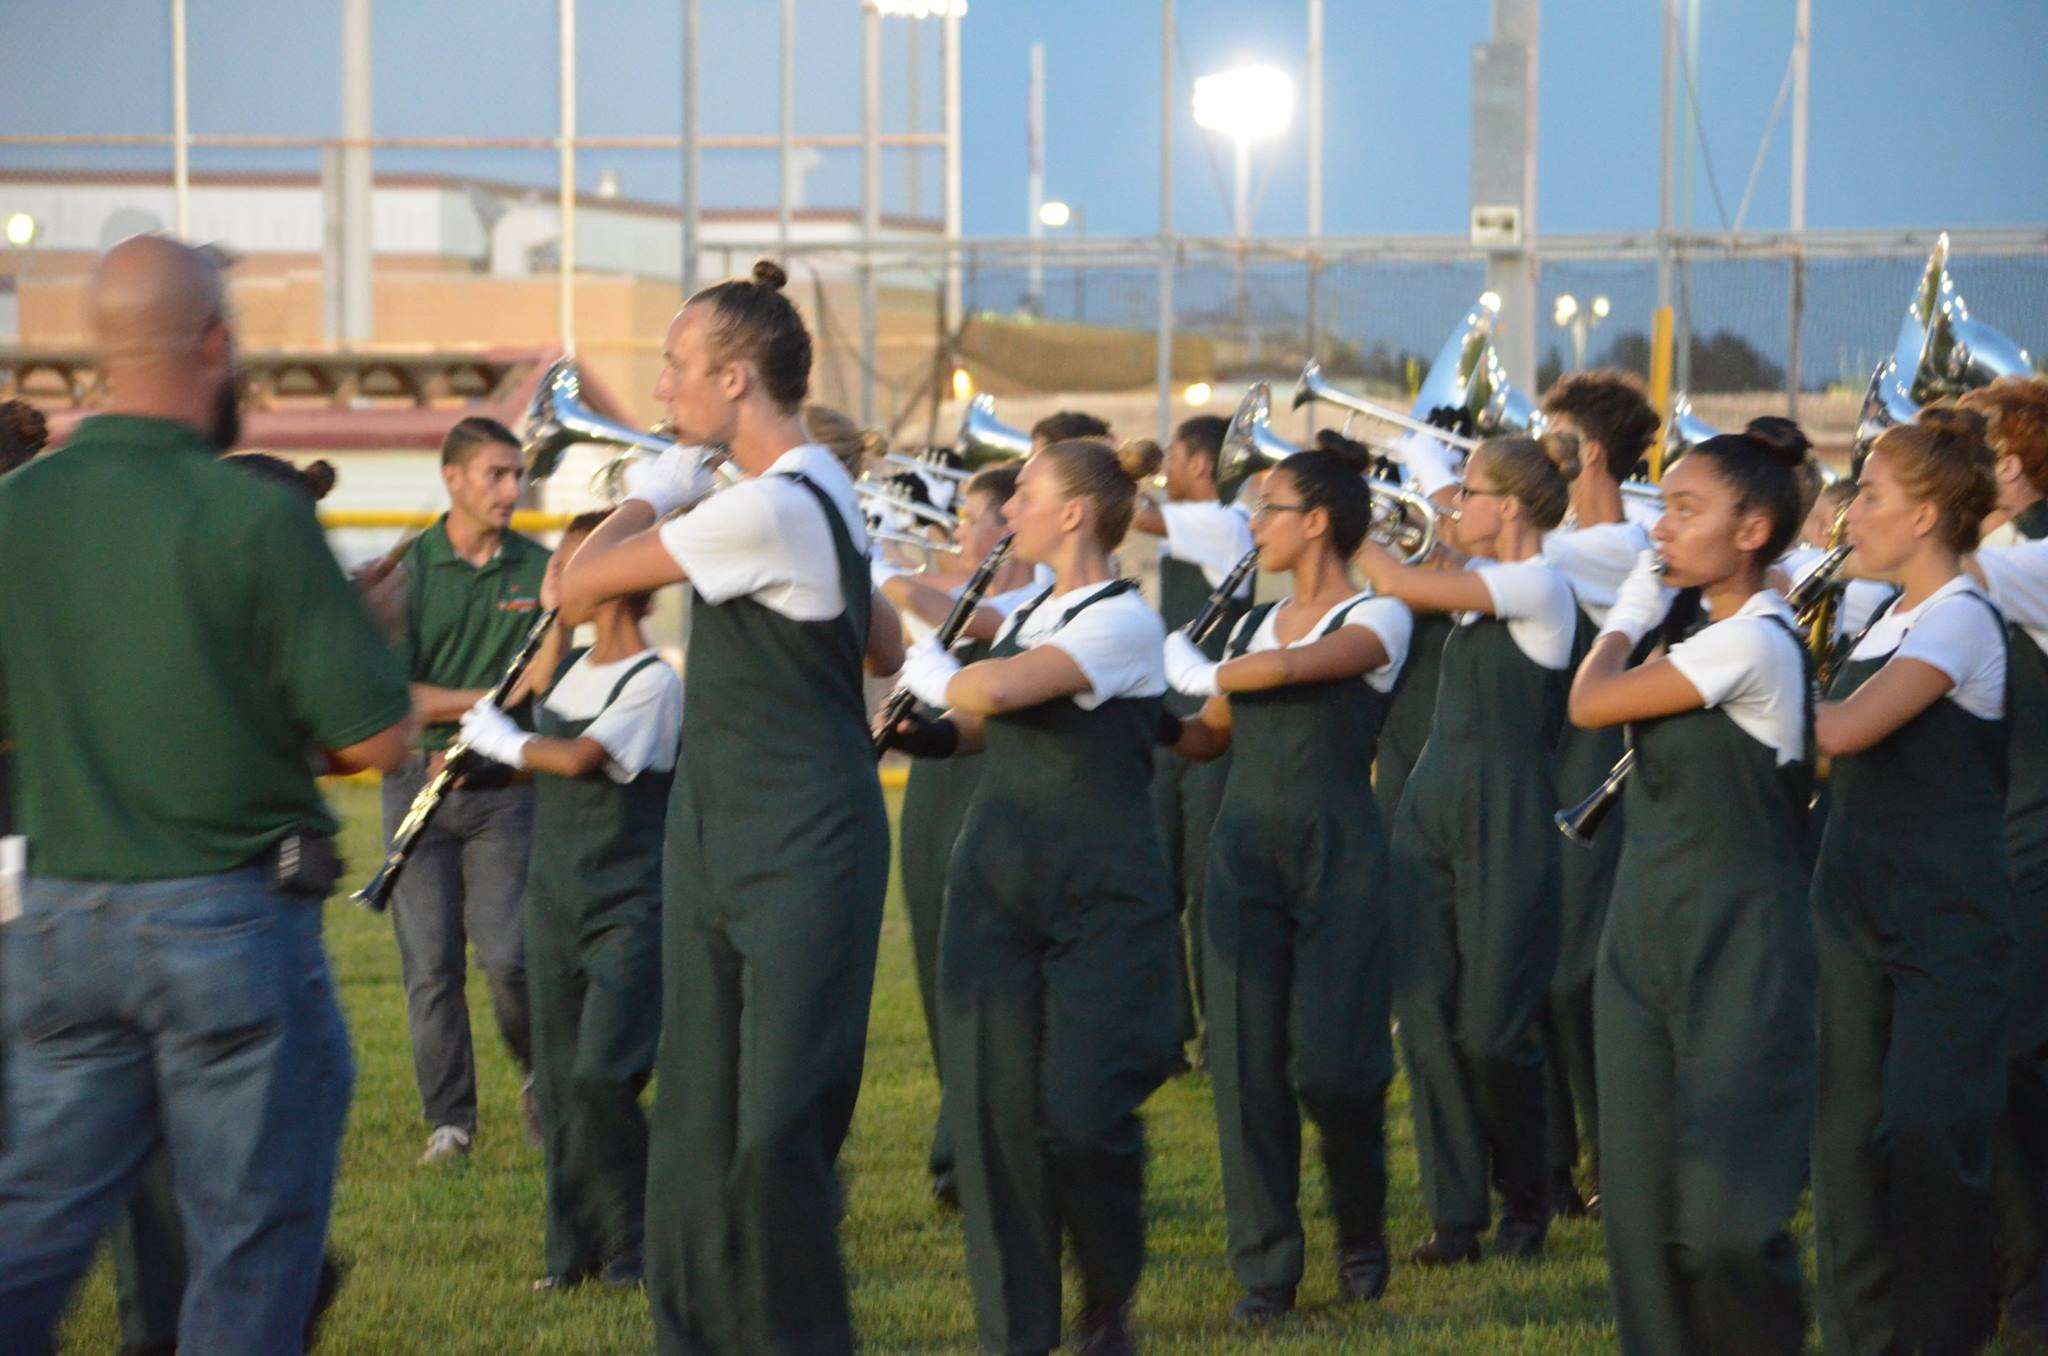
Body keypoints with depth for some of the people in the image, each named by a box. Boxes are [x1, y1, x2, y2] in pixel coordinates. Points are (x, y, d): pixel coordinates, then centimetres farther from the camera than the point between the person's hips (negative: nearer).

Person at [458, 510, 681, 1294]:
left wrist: (498, 738, -11)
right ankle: (573, 1248, 13)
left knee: (601, 1077, -15)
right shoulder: (568, 670, 13)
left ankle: (630, 1246, -2)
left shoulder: (652, 683, -13)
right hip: (556, 901, 8)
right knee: (560, 1083, 7)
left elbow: (579, 759, -26)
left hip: (629, 910, -8)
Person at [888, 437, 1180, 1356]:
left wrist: (928, 669, -4)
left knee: (1081, 1115, -12)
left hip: (1098, 898, -7)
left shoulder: (1123, 622, -12)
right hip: (996, 882, 7)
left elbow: (996, 692, -24)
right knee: (997, 1109, 0)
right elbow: (977, 725, 24)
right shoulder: (1031, 612, 14)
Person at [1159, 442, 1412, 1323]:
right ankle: (1265, 1265, 5)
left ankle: (1361, 1234, 20)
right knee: (1249, 1059, -1)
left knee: (1331, 1065, -6)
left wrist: (1198, 672, -6)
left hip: (1338, 858, -5)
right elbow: (1208, 738, 18)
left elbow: (1291, 668, -22)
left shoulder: (1377, 619, -5)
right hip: (1246, 849, 5)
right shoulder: (1253, 625, 14)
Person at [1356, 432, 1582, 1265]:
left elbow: (1399, 585, -19)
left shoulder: (1538, 586, -13)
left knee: (1491, 1031, -5)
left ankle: (1525, 1204, 14)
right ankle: (1457, 1215, 7)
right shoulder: (1481, 586, 14)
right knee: (1427, 1016, 2)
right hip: (1433, 810, 8)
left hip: (1504, 821, -8)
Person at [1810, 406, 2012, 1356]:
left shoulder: (1959, 619, -14)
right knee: (1850, 1132, 6)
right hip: (1862, 912, 8)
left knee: (1927, 1133, -10)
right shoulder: (1892, 621, 14)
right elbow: (1840, 745, 16)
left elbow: (1846, 730, -25)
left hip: (1946, 924, -8)